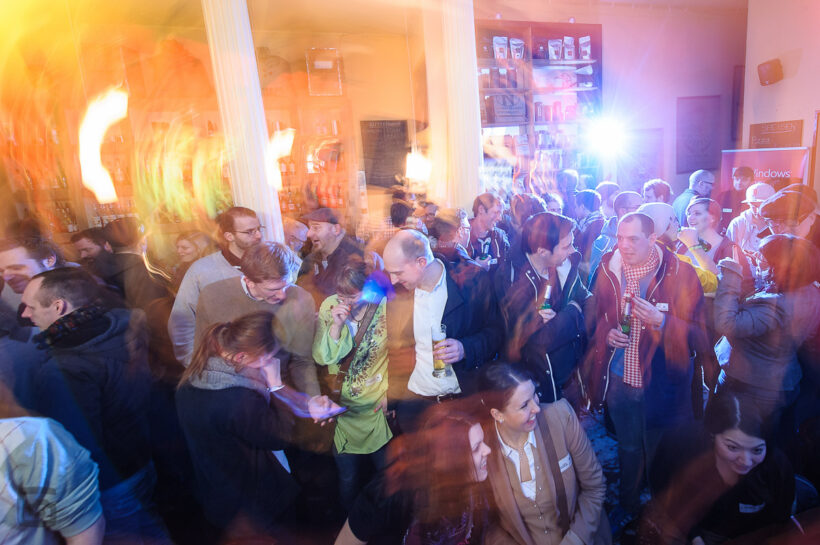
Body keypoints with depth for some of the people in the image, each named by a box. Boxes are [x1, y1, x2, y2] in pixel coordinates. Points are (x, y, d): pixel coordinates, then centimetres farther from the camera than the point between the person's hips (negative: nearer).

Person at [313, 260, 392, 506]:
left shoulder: (386, 307, -16)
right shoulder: (328, 306, -11)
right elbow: (321, 358, -12)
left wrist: (390, 391, -5)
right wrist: (336, 326, -26)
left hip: (378, 405, -1)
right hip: (342, 406, 1)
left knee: (385, 469, 16)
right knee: (348, 476, 17)